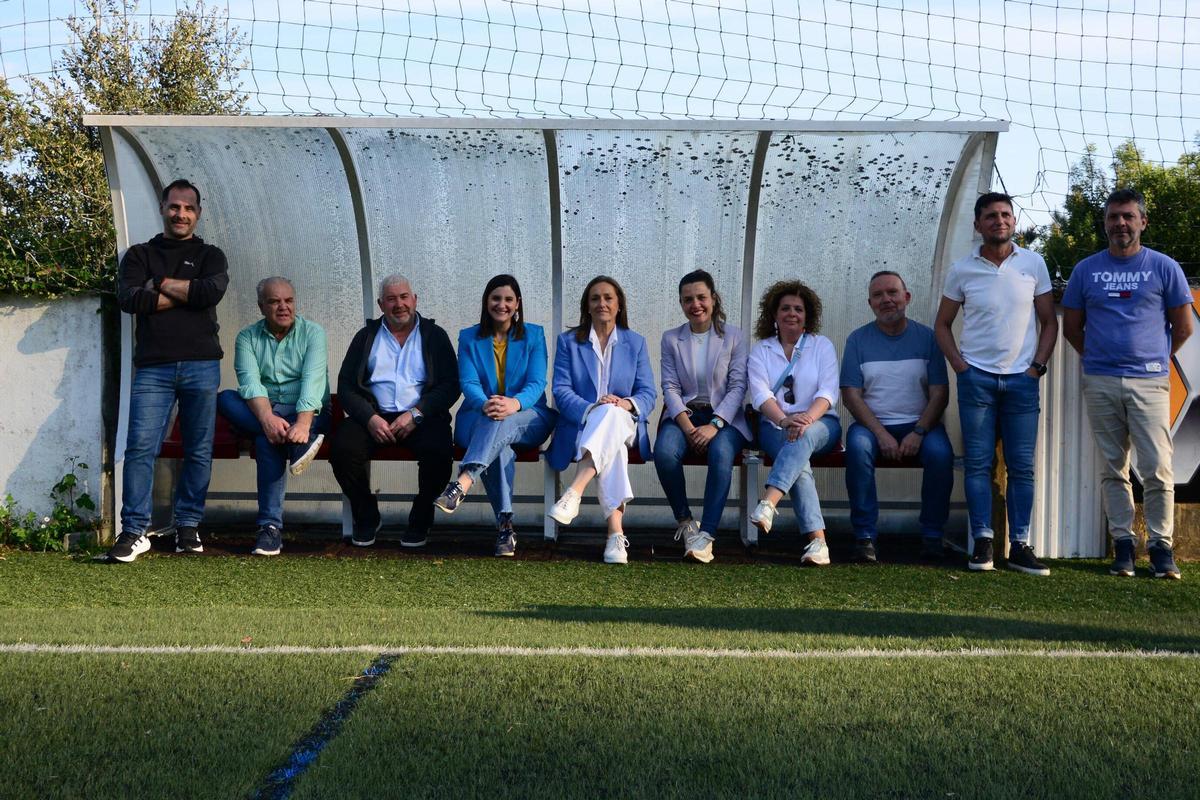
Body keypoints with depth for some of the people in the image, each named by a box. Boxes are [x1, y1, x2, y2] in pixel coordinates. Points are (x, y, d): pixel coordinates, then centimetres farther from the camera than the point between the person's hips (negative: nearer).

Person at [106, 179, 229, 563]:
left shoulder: (210, 255, 14)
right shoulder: (140, 255, 15)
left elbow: (212, 291, -8)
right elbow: (128, 298, -4)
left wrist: (161, 285, -3)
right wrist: (186, 295, -4)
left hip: (201, 365, 1)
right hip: (153, 368, 0)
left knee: (199, 451, 2)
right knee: (140, 447, -10)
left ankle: (188, 527, 10)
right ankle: (134, 531, -7)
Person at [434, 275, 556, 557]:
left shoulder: (534, 335, 8)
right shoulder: (469, 338, 11)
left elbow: (537, 383, -4)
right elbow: (468, 383, -2)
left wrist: (515, 403, -29)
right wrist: (485, 404, -28)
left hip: (528, 419, 0)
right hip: (478, 418, 0)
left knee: (501, 424, -38)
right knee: (500, 447, -36)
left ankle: (462, 484, -56)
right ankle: (505, 525, -41)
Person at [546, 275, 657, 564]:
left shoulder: (635, 343, 15)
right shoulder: (568, 341, 12)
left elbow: (648, 395, 6)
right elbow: (561, 391, -1)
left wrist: (627, 404, -18)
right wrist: (591, 408, -21)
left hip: (623, 425, 1)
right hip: (580, 424, 0)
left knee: (610, 415, -39)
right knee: (611, 443, -38)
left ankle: (574, 493, -56)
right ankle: (615, 532, -53)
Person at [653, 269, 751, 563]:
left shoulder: (733, 337, 6)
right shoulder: (671, 339, 11)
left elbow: (738, 386, -2)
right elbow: (670, 387, 4)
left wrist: (714, 425, -17)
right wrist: (687, 426, -14)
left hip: (723, 416, -1)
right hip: (683, 414, 2)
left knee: (721, 453, -36)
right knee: (664, 452, -32)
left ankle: (706, 534, -36)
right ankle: (684, 522, -11)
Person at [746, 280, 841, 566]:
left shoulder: (822, 346, 11)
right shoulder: (761, 350, 13)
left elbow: (828, 392, -3)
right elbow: (760, 393, -4)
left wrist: (807, 419, -24)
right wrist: (784, 419, -25)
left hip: (820, 424, 0)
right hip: (775, 425, 0)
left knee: (803, 438, -38)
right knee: (799, 461, -33)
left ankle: (767, 503, -58)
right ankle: (817, 539, -45)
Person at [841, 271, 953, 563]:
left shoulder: (926, 337, 7)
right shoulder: (858, 339, 7)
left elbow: (940, 393, 1)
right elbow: (851, 394, -1)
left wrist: (918, 432, -15)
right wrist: (881, 434, -15)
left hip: (919, 424, 0)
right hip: (872, 423, 0)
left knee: (940, 452, -31)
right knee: (858, 446, -33)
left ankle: (932, 536, -15)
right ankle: (864, 535, -25)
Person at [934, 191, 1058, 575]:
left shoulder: (1033, 264, 4)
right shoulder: (962, 269, 2)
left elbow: (1049, 321, 8)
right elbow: (942, 323, 10)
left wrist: (1037, 366, -2)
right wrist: (959, 365, -2)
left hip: (1022, 379, 1)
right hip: (976, 377, -1)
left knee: (1022, 466, 2)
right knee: (978, 463, -1)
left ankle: (1020, 546, 7)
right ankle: (982, 543, 5)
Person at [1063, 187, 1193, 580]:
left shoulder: (1164, 267, 5)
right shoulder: (1086, 270, 9)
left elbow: (1183, 326, 9)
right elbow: (1071, 327, 15)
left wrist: (1155, 358, 13)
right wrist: (1098, 359, 13)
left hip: (1149, 382, -2)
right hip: (1100, 382, 2)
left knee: (1157, 469, -7)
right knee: (1113, 468, 6)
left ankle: (1161, 547, 2)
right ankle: (1123, 544, 12)